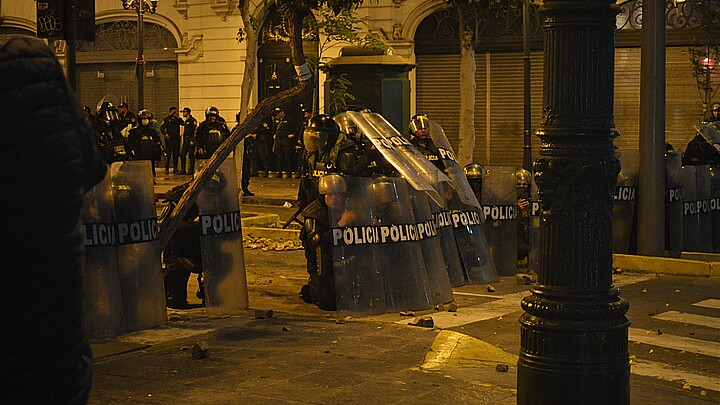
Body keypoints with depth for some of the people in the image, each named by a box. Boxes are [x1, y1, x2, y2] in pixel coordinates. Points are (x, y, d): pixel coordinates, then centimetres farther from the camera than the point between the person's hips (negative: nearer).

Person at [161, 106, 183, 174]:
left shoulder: (178, 119, 11)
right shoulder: (167, 119, 4)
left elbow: (183, 123, -6)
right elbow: (162, 128, 1)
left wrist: (178, 118, -15)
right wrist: (165, 134, -14)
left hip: (176, 139, 3)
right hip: (169, 139, -3)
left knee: (176, 155, 4)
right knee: (168, 155, -5)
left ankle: (175, 169, 11)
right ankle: (166, 169, 1)